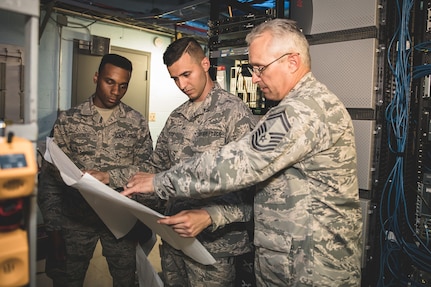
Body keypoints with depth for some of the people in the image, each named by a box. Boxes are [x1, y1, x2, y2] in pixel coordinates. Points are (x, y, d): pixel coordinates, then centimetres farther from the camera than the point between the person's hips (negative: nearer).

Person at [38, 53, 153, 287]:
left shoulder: (137, 122, 1)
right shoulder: (68, 120, -2)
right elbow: (50, 177, -2)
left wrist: (109, 176, -19)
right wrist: (54, 228, -7)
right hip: (76, 219, 0)